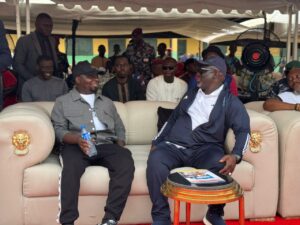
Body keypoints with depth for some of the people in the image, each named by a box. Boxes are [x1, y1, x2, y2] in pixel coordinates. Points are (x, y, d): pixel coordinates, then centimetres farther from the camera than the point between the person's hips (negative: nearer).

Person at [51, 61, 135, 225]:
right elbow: (59, 129, 3)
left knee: (126, 163, -31)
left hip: (106, 145, 3)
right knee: (71, 168, -38)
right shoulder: (63, 101, 16)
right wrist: (78, 140, -18)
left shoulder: (107, 102, 28)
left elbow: (120, 129, 23)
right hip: (77, 146, -2)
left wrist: (120, 147, 2)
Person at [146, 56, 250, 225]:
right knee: (155, 161, -31)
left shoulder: (230, 101, 7)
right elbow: (172, 119, 26)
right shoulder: (191, 94, 21)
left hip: (205, 148, -2)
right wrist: (156, 142, 13)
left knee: (221, 165, -35)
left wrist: (236, 155, -25)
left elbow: (243, 130, -6)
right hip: (173, 145, 3)